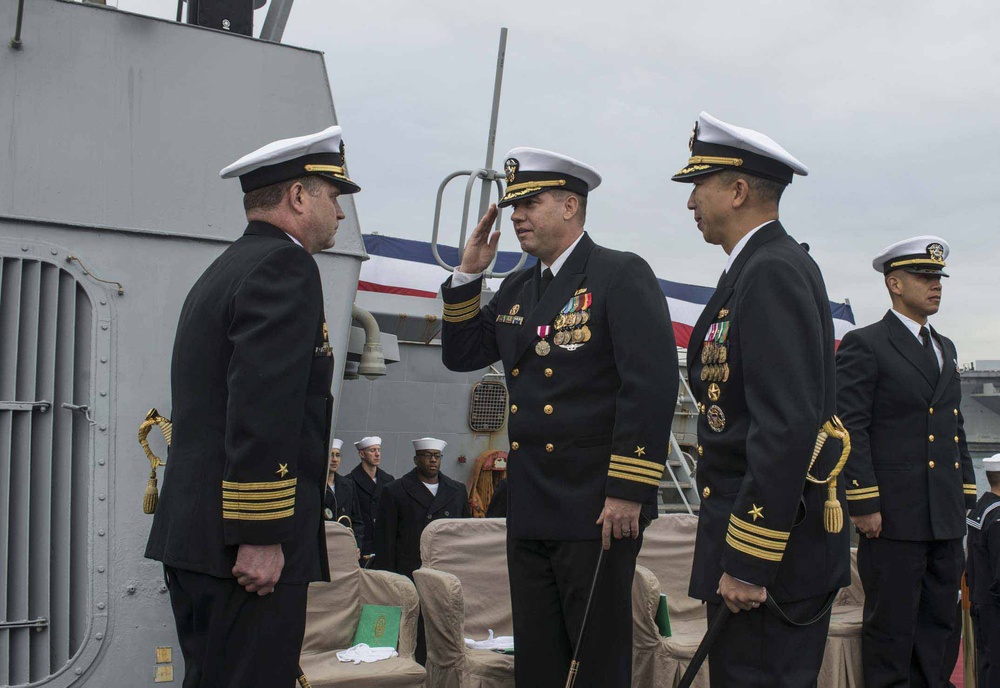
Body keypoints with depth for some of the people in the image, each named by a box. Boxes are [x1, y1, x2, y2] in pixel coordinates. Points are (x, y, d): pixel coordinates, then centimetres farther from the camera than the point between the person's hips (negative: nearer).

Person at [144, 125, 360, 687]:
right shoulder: (285, 267, -11)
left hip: (193, 536, 10)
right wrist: (260, 536, -20)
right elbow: (263, 408, -21)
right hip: (249, 549, -10)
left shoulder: (224, 271, 20)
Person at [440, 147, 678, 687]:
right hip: (528, 513, 7)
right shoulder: (516, 290, 15)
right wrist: (469, 273, 7)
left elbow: (652, 382, -17)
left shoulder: (621, 276, -8)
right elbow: (459, 355, 18)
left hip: (597, 511, -7)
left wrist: (628, 492, -21)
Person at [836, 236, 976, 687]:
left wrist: (965, 495, 14)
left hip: (946, 518, 8)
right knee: (891, 629, 0)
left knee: (937, 625, 13)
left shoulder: (945, 349, 18)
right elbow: (850, 429, -12)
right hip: (894, 516, -7)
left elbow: (956, 426, 22)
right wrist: (864, 504, -16)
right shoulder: (863, 345, -6)